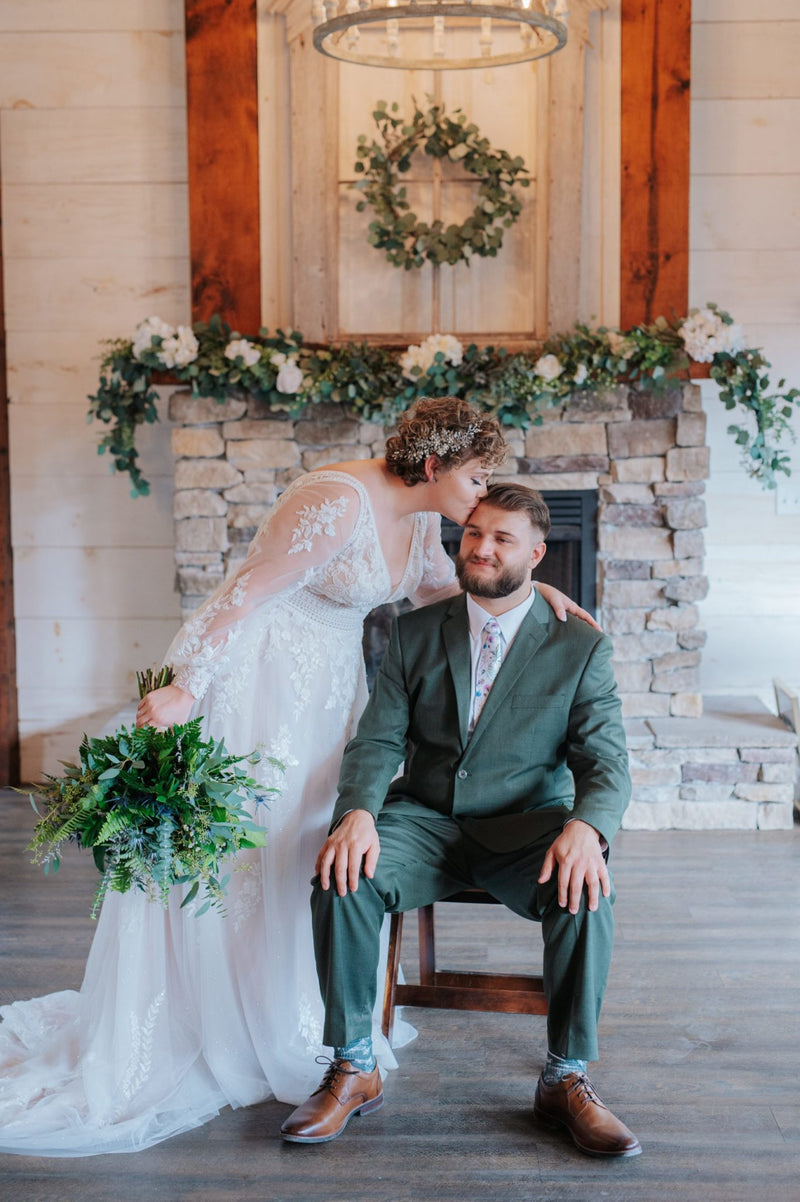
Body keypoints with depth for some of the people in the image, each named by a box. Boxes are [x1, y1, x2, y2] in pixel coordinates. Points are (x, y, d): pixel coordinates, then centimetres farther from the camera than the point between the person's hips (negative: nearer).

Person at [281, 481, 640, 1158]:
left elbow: (606, 763, -7)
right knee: (342, 877, -28)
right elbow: (378, 741, 0)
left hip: (525, 826, -1)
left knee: (586, 892, -33)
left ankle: (567, 1080, -12)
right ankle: (354, 1070, -10)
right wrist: (357, 813, -23)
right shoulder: (416, 633, 6)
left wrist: (585, 828, -31)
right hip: (425, 819, 2)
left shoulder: (581, 648, 1)